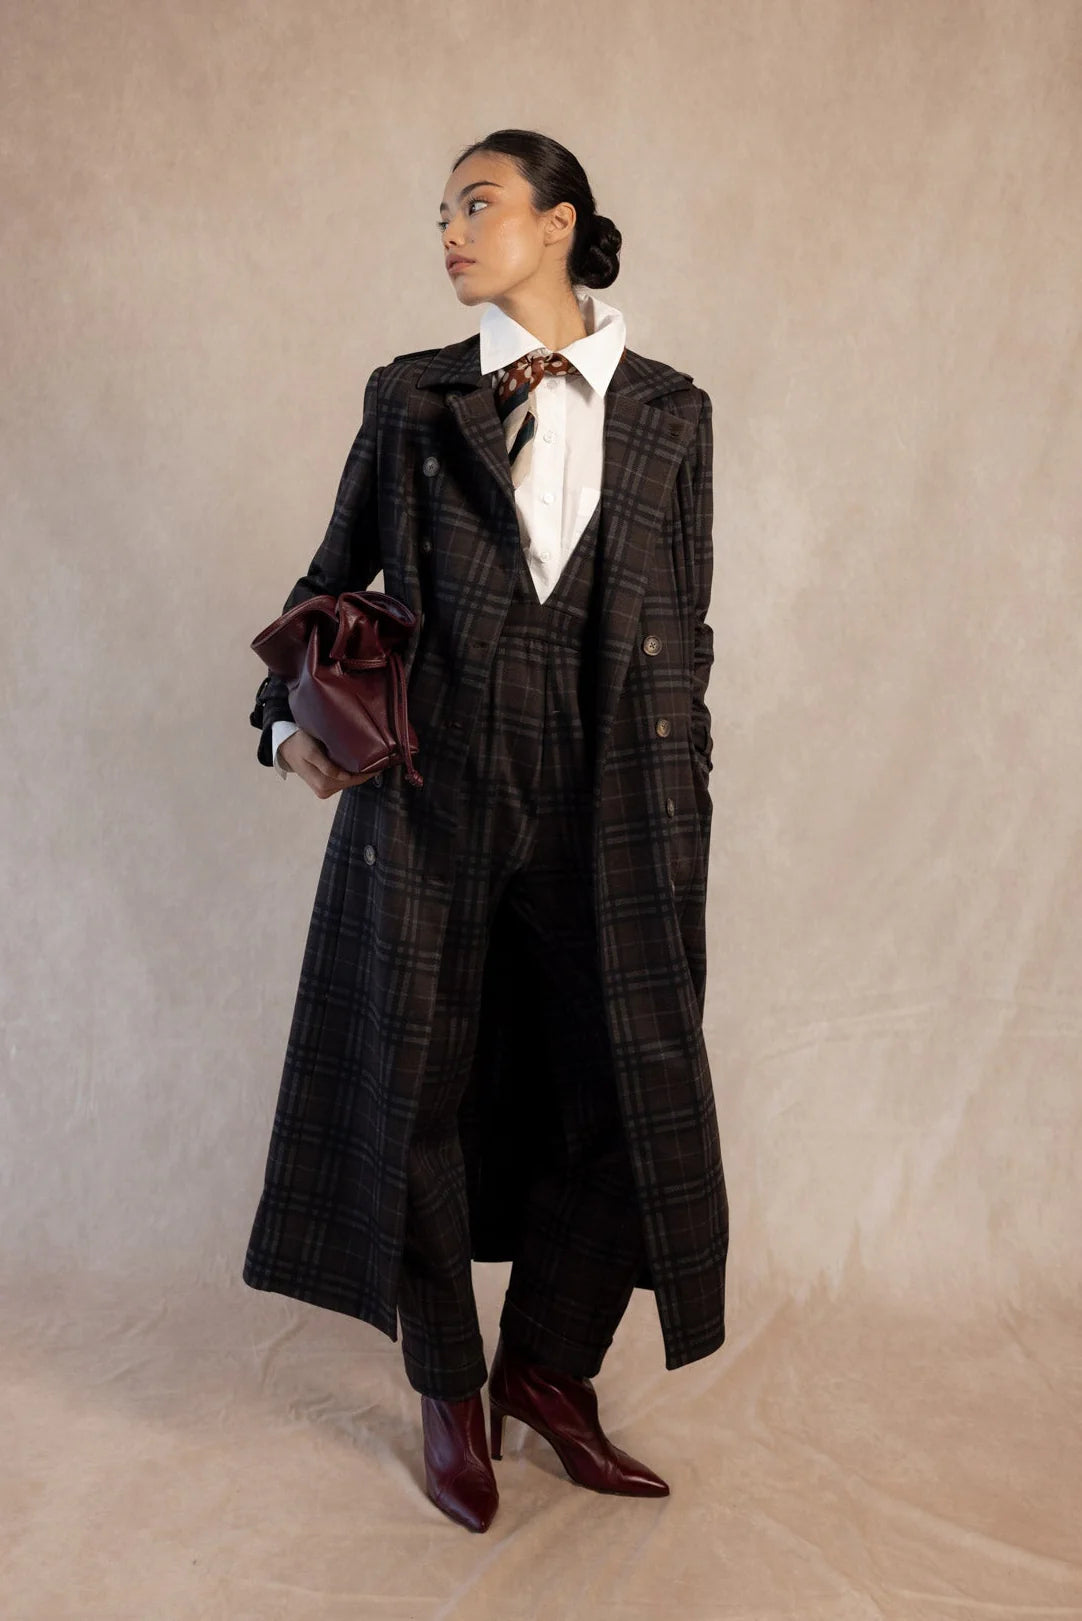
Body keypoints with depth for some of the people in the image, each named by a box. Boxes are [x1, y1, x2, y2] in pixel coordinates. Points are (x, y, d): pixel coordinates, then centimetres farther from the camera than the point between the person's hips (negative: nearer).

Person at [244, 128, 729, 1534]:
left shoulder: (668, 412, 7)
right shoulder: (411, 397, 6)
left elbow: (682, 633, 7)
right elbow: (333, 578, 12)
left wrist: (681, 825, 4)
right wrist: (290, 719, -5)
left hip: (604, 807, 1)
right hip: (429, 794, 0)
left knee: (629, 1095, 3)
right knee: (420, 1091, 6)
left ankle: (548, 1367, 28)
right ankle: (451, 1392, 27)